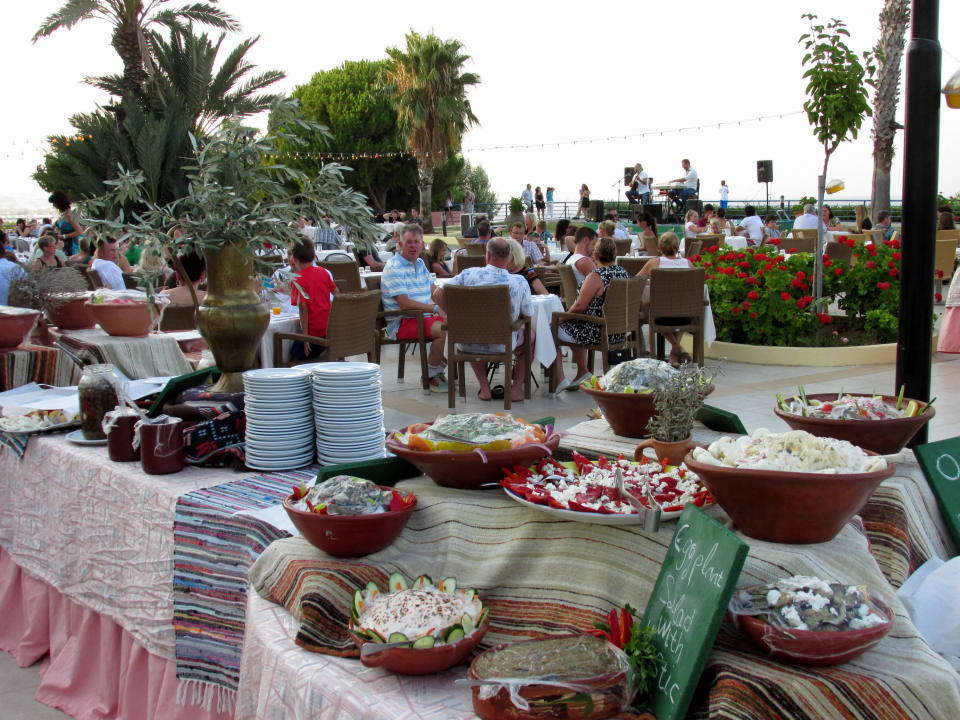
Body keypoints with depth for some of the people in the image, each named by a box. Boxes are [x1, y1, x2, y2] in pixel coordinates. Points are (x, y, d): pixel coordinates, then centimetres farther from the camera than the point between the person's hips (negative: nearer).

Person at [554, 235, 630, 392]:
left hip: (598, 333, -8)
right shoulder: (624, 273, 4)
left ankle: (560, 380, 8)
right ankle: (583, 372, 33)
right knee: (576, 327, 32)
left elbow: (579, 307, -19)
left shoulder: (596, 276, -21)